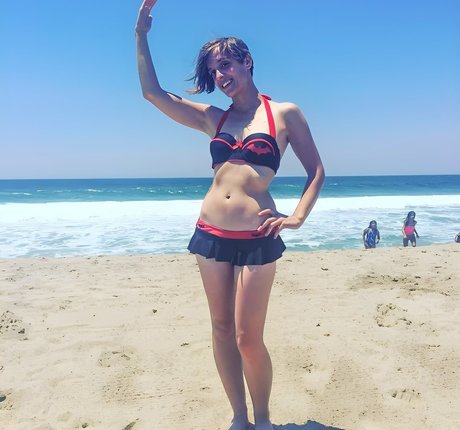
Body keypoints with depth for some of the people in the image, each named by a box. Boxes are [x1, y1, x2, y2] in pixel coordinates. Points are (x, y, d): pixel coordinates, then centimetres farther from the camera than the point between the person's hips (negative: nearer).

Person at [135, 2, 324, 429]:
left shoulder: (284, 114, 2)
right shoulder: (213, 118, 12)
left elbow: (316, 171, 5)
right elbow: (153, 92, 9)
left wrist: (297, 217, -8)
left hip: (255, 238, -4)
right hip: (211, 233, 5)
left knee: (248, 338, -2)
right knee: (221, 329, 10)